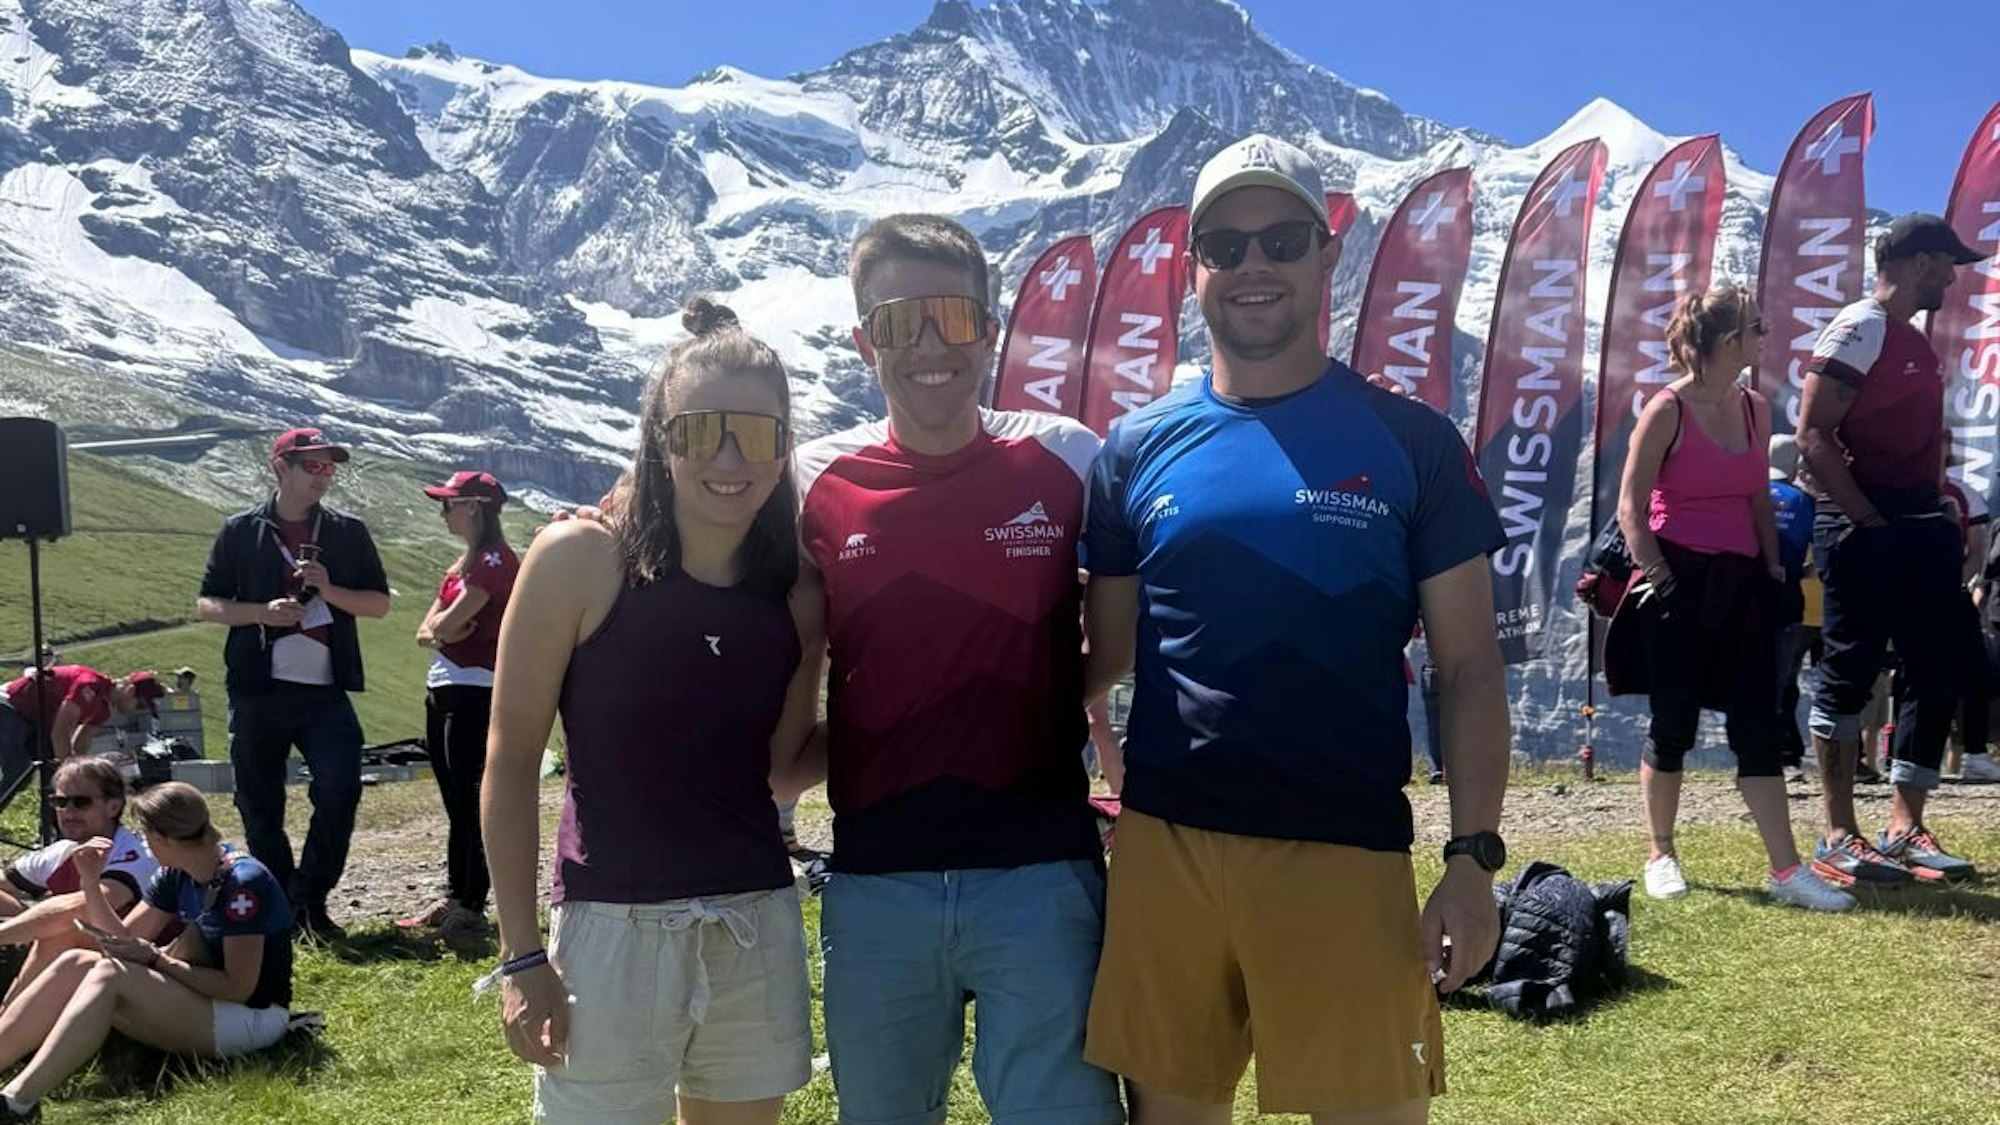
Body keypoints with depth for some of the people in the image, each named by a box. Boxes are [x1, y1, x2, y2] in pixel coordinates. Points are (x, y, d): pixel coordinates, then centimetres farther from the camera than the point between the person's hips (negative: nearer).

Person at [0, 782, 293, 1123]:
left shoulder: (244, 884, -20)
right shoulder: (176, 876, 5)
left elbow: (238, 987, -21)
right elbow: (124, 939, 9)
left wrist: (154, 958, -20)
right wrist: (91, 882, -4)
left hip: (254, 1017, -9)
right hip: (206, 1000, 9)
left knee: (109, 975, -25)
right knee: (76, 963, -8)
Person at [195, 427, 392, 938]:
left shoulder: (348, 531, 8)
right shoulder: (241, 531, 6)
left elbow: (379, 603, 7)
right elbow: (206, 604, 6)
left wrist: (328, 590, -11)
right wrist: (263, 612, -12)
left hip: (326, 691, 0)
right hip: (257, 691, 0)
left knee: (340, 791, -12)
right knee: (259, 806, 4)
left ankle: (310, 901, 4)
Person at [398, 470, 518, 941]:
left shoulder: (495, 561, -13)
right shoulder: (461, 565, 18)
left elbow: (448, 623, -20)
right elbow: (425, 632, 12)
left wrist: (441, 627, 2)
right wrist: (439, 633, -10)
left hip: (475, 692, -10)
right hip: (443, 690, 10)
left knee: (471, 801, -6)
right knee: (455, 802, 14)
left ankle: (472, 908, -1)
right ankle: (453, 898, 21)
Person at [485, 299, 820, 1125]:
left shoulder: (794, 591, 3)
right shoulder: (580, 560, -9)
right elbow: (510, 761, -5)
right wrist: (521, 955, -7)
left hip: (758, 927, 4)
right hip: (615, 927, -4)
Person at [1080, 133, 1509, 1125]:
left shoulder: (1409, 441, 1)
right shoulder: (1138, 450, 6)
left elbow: (1467, 666, 1)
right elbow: (1103, 654, 12)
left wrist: (1474, 858, -6)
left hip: (1346, 855, -2)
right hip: (1163, 846, 2)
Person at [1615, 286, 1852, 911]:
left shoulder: (1756, 410, 10)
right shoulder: (1668, 410, -9)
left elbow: (1759, 501, 18)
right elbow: (1631, 509, -10)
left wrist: (1774, 571, 10)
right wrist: (1661, 581, -14)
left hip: (1742, 583, 6)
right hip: (1682, 583, -6)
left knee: (1759, 725, 3)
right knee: (1673, 726, 3)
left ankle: (1785, 870, 4)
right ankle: (1661, 858, 17)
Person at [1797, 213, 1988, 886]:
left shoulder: (1914, 343, 20)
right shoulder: (1861, 328, -8)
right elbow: (1813, 435, -17)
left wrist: (1940, 507, 10)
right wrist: (1868, 520, -18)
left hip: (1919, 529, 9)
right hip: (1864, 530, -9)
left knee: (1940, 675, 9)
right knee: (1850, 675, -4)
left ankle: (1905, 829, 17)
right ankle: (1839, 840, 2)